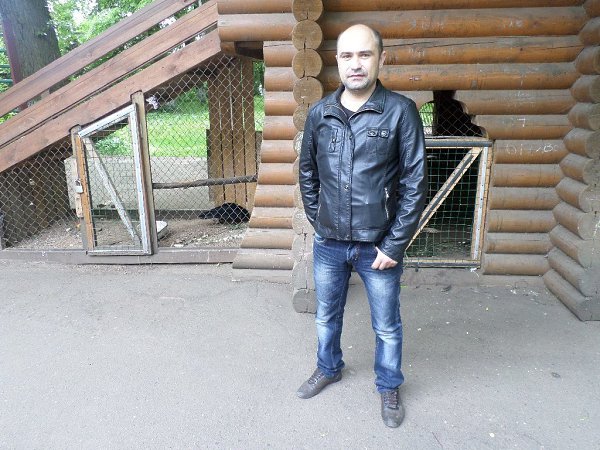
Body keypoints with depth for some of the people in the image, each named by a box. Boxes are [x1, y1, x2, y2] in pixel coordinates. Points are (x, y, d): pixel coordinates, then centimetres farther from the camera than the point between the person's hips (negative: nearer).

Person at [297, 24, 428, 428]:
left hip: (379, 246, -3)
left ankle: (390, 387, 40)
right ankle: (329, 369, 48)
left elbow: (415, 183, -11)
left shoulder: (401, 111, -10)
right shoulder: (319, 113, 0)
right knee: (327, 316, 22)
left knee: (387, 327, 15)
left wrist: (395, 245, -12)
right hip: (329, 244, 3)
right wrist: (318, 223, 6)